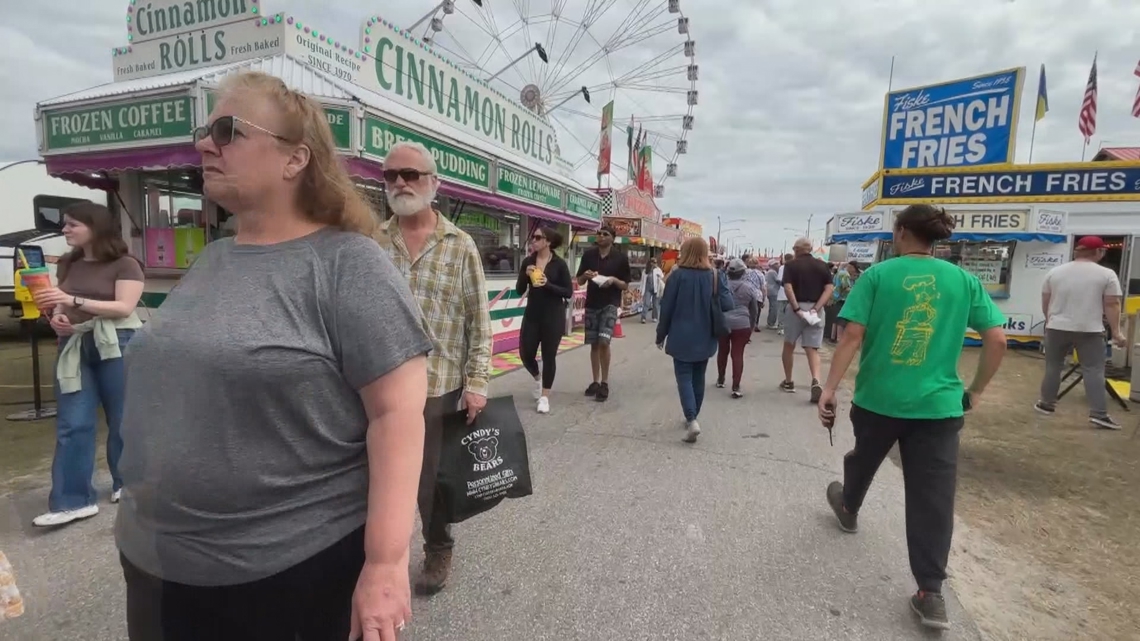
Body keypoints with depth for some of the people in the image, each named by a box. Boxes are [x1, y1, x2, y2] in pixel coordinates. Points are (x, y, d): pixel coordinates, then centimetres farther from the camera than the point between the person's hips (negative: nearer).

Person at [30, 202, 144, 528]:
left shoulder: (124, 265, -6)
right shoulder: (68, 265, 14)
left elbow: (124, 308, -15)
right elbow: (60, 304, 20)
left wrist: (73, 300, -22)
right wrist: (57, 318, -3)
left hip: (116, 346, -6)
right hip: (74, 348, 6)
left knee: (121, 421, 6)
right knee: (71, 425, 2)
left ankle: (126, 484, 22)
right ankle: (72, 500, 6)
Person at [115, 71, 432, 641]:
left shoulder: (348, 263, -15)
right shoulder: (209, 262, 8)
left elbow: (398, 409, -21)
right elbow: (162, 390, 16)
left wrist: (386, 562, -23)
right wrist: (137, 523, 20)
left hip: (303, 569, -6)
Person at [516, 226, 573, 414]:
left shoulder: (559, 264, -7)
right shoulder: (527, 261, 2)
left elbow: (569, 292, -8)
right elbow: (519, 290, 2)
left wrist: (547, 284, -20)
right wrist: (526, 275, -16)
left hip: (553, 316, -3)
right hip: (532, 314, 3)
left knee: (549, 356, 3)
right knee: (525, 354, 4)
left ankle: (545, 397, 16)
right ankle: (537, 377, 36)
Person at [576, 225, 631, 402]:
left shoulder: (621, 258, -3)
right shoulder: (588, 254, 4)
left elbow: (626, 286, 1)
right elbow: (579, 281, 9)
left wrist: (614, 280, -18)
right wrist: (585, 276, -13)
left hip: (610, 304, -3)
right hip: (591, 304, 3)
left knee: (604, 342, -17)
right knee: (594, 344, 8)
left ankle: (605, 383, -3)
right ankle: (596, 381, 21)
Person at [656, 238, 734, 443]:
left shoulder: (678, 275, -10)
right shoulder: (715, 276, -1)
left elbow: (667, 307, -7)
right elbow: (728, 305, -7)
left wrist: (661, 335, 3)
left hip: (682, 337, -4)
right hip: (705, 338, 4)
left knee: (684, 378, 1)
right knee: (698, 378, 17)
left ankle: (691, 421, -14)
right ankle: (692, 417, 29)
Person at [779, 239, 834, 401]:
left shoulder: (791, 265, -1)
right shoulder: (822, 265, 8)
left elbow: (788, 288, -15)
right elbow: (829, 289, -3)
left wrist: (797, 309, -15)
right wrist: (816, 308, -8)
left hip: (795, 308, -2)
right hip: (815, 310, 2)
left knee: (789, 345, 15)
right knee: (812, 348, 3)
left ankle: (788, 382, 24)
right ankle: (816, 381, -20)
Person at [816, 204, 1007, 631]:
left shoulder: (878, 274, -6)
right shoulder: (964, 280, 2)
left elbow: (853, 337, -13)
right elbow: (998, 340, 0)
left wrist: (829, 389, -10)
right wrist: (978, 390, 12)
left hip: (878, 398, -1)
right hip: (939, 404, 1)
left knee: (864, 460, 26)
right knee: (933, 497, 6)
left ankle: (848, 510, 53)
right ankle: (930, 593, 10)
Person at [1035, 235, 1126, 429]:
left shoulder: (1054, 272, 3)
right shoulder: (1107, 274, -5)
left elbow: (1045, 302, 11)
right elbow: (1112, 305, -6)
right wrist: (1116, 332, -1)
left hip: (1057, 328, 2)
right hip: (1090, 330, -2)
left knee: (1053, 367, 12)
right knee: (1094, 371, 0)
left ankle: (1047, 404, 20)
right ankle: (1099, 413, -3)